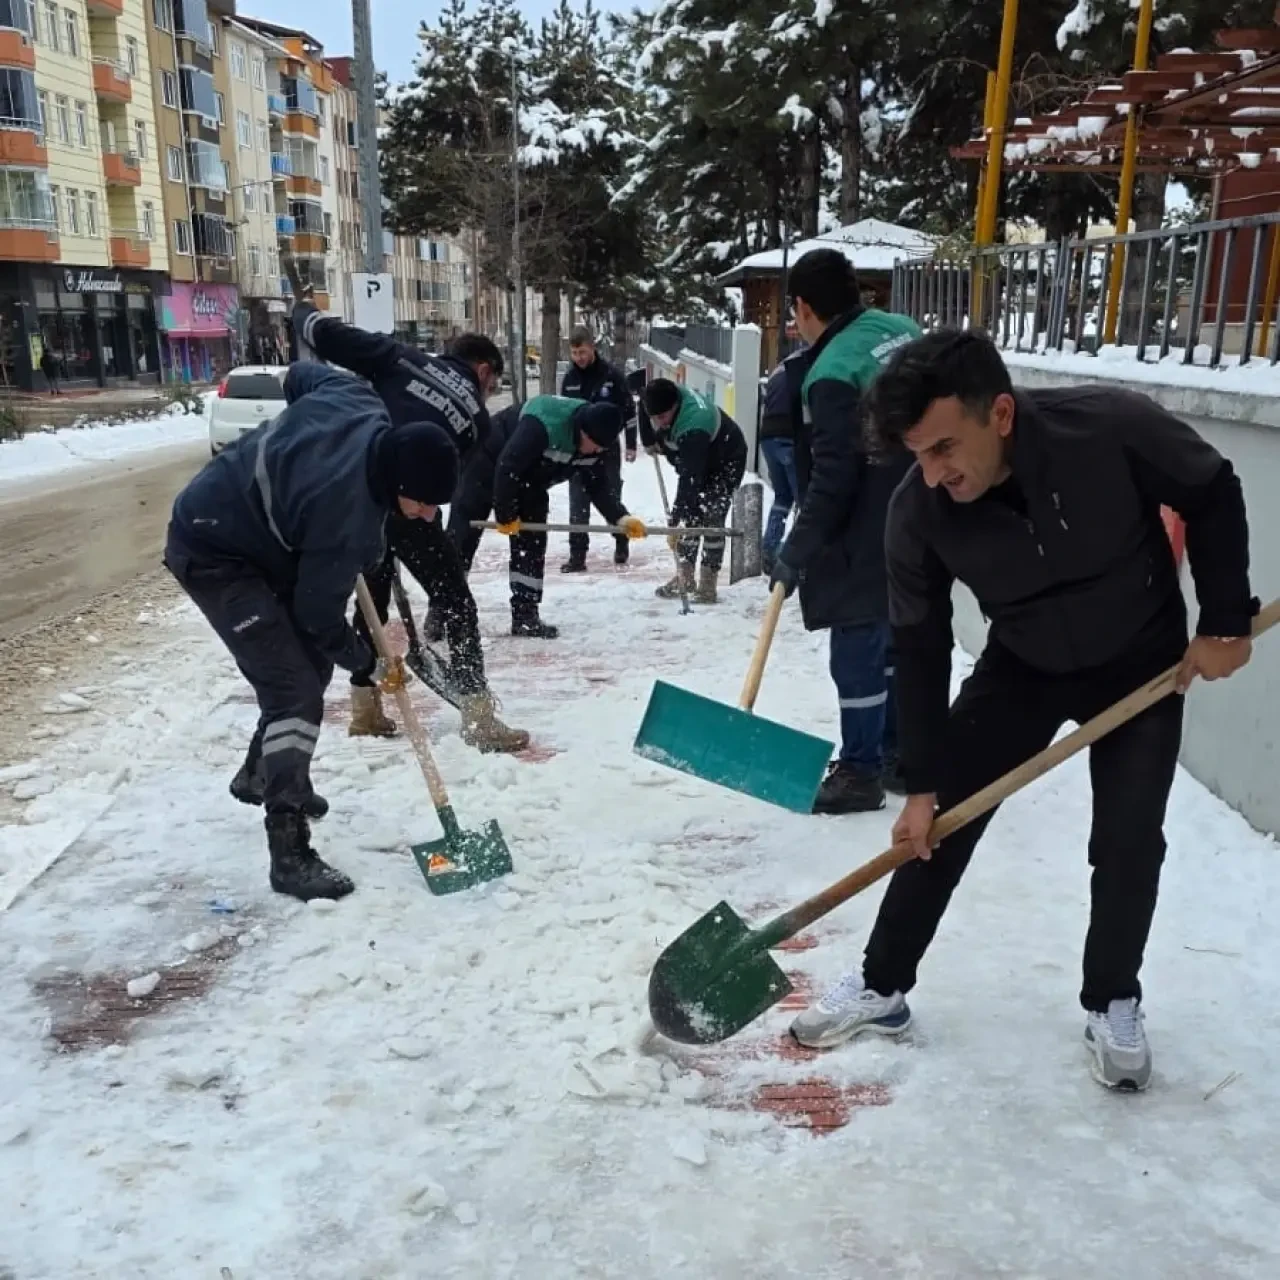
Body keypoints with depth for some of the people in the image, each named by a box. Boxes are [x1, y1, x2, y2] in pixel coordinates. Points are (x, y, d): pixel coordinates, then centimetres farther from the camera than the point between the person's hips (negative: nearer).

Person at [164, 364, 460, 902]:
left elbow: (300, 375, 8)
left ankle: (261, 774, 40)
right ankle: (290, 852, -13)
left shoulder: (361, 403, -14)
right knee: (295, 688, -17)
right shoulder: (347, 513, -35)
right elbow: (319, 614, -21)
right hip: (214, 552, -10)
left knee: (310, 664, 18)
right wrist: (365, 662, -4)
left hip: (257, 531, 10)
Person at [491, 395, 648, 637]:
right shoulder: (542, 425, -39)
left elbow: (598, 486, -7)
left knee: (532, 542, 4)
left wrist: (621, 518, -23)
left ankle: (525, 615, 11)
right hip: (489, 467, -8)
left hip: (529, 482, 8)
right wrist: (505, 515, -29)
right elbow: (507, 468, -37)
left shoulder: (594, 442, -13)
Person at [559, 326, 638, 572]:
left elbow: (629, 409, -4)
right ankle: (577, 555, 2)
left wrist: (631, 444, -6)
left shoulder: (611, 375, -8)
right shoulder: (569, 379, 3)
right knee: (578, 503, -1)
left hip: (607, 446, -3)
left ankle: (621, 543, 28)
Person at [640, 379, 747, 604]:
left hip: (726, 461, -8)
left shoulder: (694, 426, -43)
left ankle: (707, 584, -9)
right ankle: (684, 577, 12)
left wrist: (675, 522, -46)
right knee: (689, 516, 4)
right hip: (696, 459, 8)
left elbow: (690, 479, -45)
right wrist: (651, 441, 1)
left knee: (712, 519, -14)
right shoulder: (662, 400, -22)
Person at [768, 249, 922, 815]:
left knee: (858, 656, 2)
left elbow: (832, 478, -22)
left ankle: (860, 773, 13)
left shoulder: (832, 372, -21)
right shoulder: (903, 330, 4)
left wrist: (797, 549, -16)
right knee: (896, 642, 19)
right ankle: (898, 756, 30)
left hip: (865, 543, -9)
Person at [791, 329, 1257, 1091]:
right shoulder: (918, 511, -26)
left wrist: (1225, 621, -12)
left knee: (1128, 843, -4)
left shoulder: (1114, 428, -32)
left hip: (1143, 662, -1)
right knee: (940, 822, -1)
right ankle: (882, 988, 15)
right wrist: (921, 783, -14)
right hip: (1022, 667, 2)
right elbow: (921, 649, -15)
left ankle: (1113, 1005, 21)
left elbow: (1212, 498, -12)